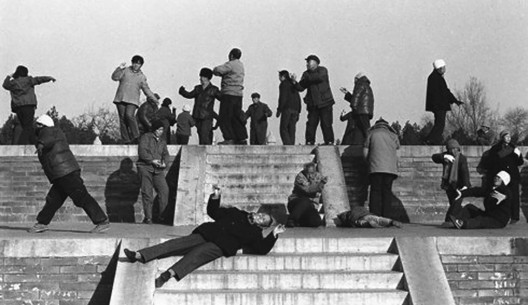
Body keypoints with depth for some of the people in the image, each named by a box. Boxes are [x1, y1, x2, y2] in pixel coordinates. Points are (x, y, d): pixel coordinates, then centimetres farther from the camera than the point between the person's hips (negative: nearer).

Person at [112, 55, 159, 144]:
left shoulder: (142, 77, 12)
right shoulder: (125, 71, 10)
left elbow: (146, 89, 18)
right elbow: (115, 77, -1)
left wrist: (154, 99, 13)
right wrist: (119, 69, -14)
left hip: (132, 100, -1)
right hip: (121, 98, 1)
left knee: (129, 115, -24)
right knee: (122, 118, -4)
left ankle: (135, 136, -10)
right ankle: (126, 140, -1)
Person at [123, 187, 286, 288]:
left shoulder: (255, 233, 15)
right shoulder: (236, 213, 28)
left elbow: (263, 249, 0)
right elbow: (213, 212, 31)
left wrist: (274, 235, -6)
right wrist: (215, 197, 19)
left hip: (220, 246, -5)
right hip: (206, 234, 5)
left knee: (197, 253, -33)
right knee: (177, 243, -12)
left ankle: (169, 274, -56)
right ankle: (139, 255, -20)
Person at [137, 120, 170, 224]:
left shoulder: (162, 141, 21)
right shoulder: (146, 137, 3)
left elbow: (166, 154, 14)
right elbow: (142, 152, -8)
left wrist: (165, 162, -8)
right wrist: (152, 160, -16)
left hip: (158, 170, 4)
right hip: (145, 167, -4)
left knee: (164, 190, -11)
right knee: (147, 193, -5)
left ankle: (163, 216, -7)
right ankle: (148, 217, 0)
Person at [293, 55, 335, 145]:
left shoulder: (322, 70, 2)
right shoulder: (306, 74, 13)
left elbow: (320, 77, -22)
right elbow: (301, 87, 3)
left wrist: (308, 78, -12)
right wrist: (295, 82, -16)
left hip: (325, 103, -4)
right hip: (313, 104, 4)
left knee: (326, 124, -5)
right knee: (311, 124, -3)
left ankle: (329, 142, 1)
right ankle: (309, 142, 1)